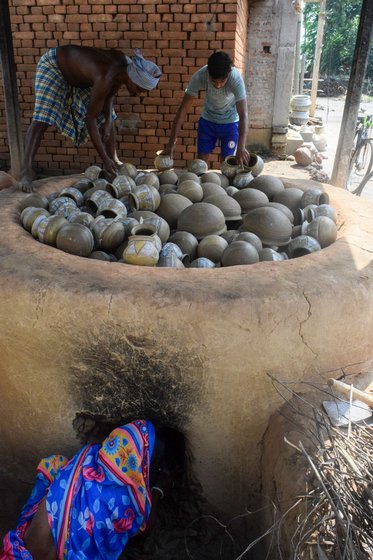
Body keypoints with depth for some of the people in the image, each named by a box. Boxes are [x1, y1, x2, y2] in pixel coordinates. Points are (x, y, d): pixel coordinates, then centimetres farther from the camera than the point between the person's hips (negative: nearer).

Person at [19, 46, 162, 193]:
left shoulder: (126, 65, -18)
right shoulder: (106, 78, -42)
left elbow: (109, 96, -3)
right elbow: (89, 119, -36)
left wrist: (108, 121, -20)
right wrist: (105, 159, -34)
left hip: (79, 74, 8)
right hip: (54, 65, -8)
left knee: (104, 118, 3)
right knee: (43, 118, -20)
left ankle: (114, 160, 15)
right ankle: (26, 172, -24)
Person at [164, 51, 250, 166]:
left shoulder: (236, 78, -31)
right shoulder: (199, 76, -28)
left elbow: (243, 115, -37)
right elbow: (183, 109, -25)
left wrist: (241, 147, -51)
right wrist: (171, 143, -30)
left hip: (230, 122, -2)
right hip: (207, 120, 2)